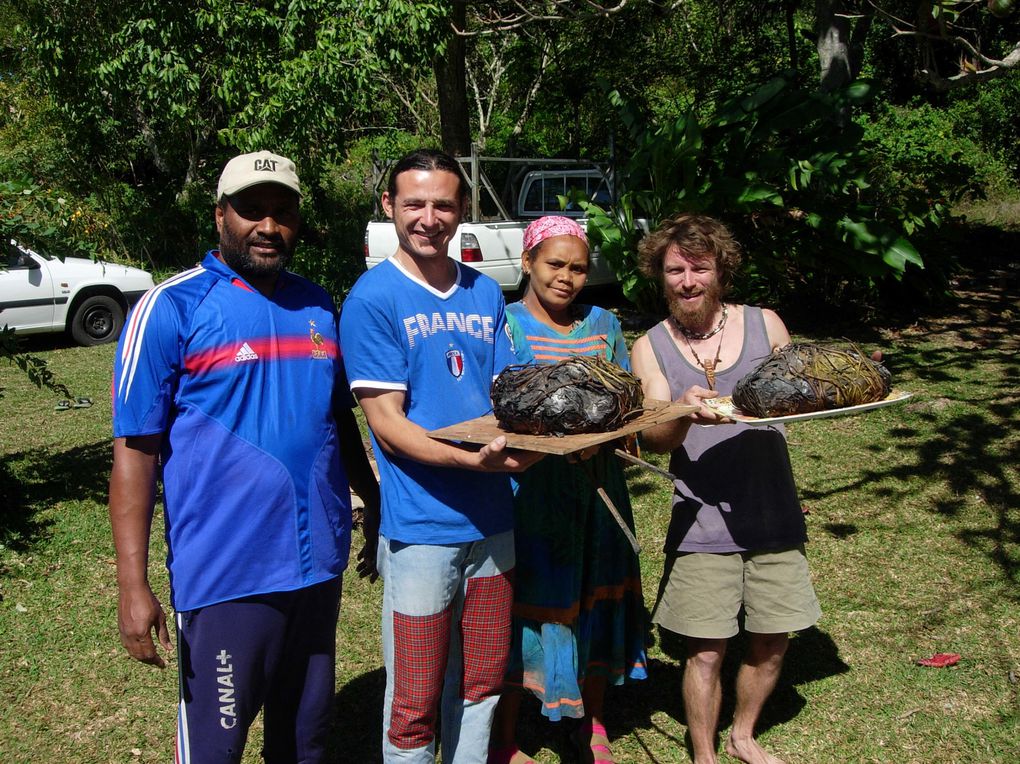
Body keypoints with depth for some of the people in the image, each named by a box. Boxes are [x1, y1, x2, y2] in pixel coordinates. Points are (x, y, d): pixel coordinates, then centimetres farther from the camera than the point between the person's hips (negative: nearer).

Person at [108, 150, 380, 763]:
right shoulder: (172, 309, -9)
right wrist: (134, 586, -15)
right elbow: (136, 450, -11)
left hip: (319, 564, 5)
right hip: (225, 575, -5)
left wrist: (377, 505, 18)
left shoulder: (317, 306, 7)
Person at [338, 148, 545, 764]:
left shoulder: (486, 293, 8)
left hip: (492, 521, 6)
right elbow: (388, 426, -13)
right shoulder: (373, 298, -9)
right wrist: (471, 460, -27)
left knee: (481, 685, 19)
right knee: (415, 702, 5)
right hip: (421, 528, -5)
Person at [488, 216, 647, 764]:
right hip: (528, 487, -4)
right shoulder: (504, 324, -4)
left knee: (595, 596, 13)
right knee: (524, 602, 1)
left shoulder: (603, 324, 10)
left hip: (596, 486, 5)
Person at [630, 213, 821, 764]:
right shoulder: (650, 349, -1)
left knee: (770, 644, 14)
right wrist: (684, 412, -34)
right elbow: (654, 439, -12)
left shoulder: (765, 324, 3)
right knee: (706, 652, 3)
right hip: (703, 524, -2)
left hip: (774, 516, 2)